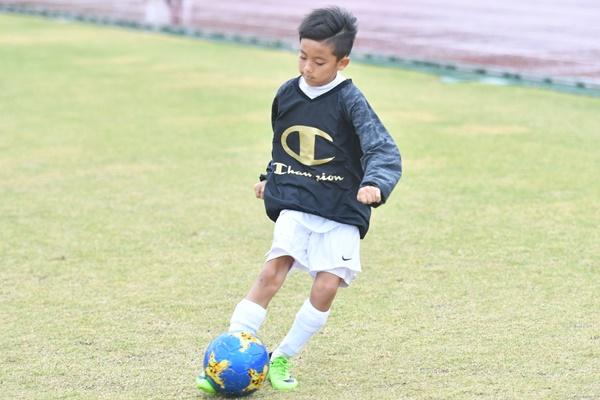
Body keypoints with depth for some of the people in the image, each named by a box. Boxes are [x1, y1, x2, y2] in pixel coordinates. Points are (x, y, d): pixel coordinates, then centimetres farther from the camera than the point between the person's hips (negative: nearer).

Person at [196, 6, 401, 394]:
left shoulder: (350, 101, -11)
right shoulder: (287, 94, 4)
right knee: (272, 272, -16)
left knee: (326, 288, -10)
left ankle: (282, 359, 10)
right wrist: (271, 178, 28)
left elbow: (384, 150, -22)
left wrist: (375, 183, -39)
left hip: (342, 213, -2)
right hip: (296, 206, 2)